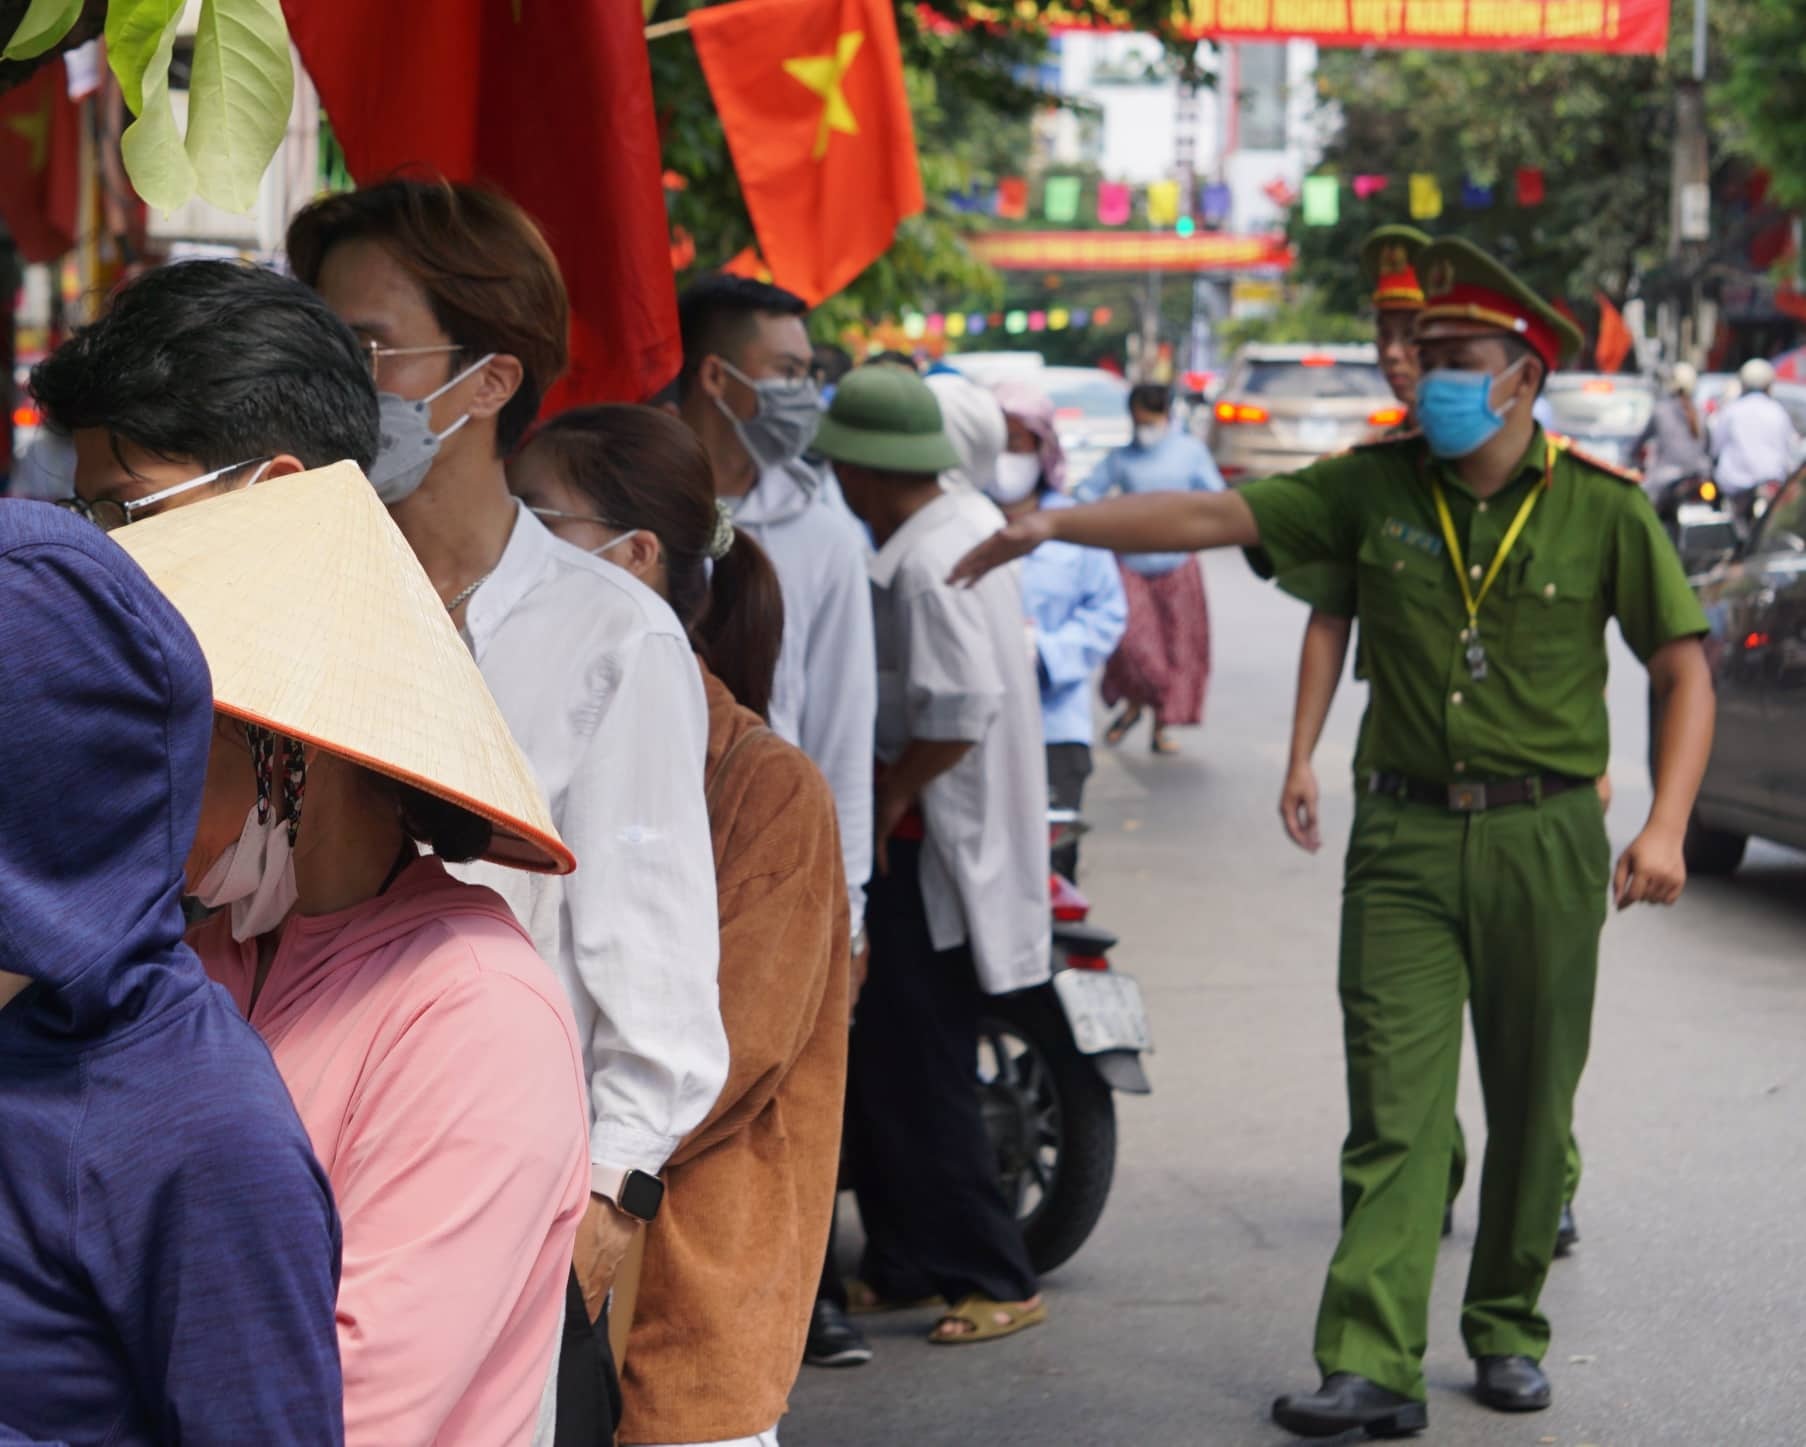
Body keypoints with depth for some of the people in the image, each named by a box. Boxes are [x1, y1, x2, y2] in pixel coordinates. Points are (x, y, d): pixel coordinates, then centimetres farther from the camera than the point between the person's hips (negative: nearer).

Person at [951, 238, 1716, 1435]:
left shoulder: (1604, 512, -2)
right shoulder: (1377, 488, 2)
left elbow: (1685, 671, 2)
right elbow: (1212, 517, 0)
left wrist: (1665, 827, -9)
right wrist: (1055, 524, -10)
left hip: (1544, 841, -1)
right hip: (1406, 839, 1)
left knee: (1531, 1109, 8)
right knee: (1395, 1110, -5)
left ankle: (1508, 1333, 25)